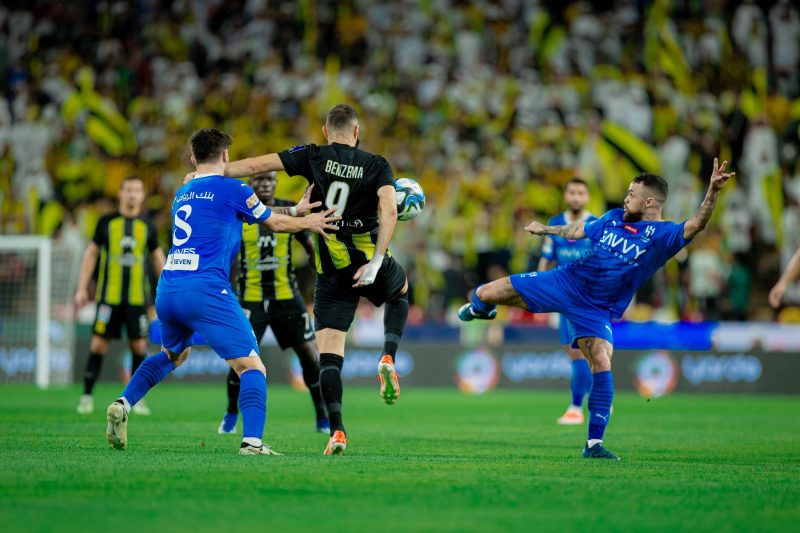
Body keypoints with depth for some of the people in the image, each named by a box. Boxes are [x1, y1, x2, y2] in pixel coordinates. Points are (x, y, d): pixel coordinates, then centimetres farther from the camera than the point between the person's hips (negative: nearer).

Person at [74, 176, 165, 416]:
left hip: (137, 297, 1)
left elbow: (157, 257, 17)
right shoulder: (106, 222, 3)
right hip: (109, 296, -1)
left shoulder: (147, 226, 7)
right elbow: (91, 253, 8)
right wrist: (82, 288, 2)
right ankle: (87, 396, 4)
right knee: (98, 344, -4)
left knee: (139, 346, -1)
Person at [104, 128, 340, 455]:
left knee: (173, 354, 33)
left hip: (166, 291, 7)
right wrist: (308, 222, 31)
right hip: (206, 291, -7)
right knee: (252, 367, -5)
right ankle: (252, 441, -22)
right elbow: (275, 224, 13)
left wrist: (294, 210, 35)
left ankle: (123, 405, 16)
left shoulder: (182, 194, 22)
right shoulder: (232, 189, 1)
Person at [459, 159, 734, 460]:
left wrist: (712, 192, -46)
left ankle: (594, 444, -11)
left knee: (602, 364, -22)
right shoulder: (614, 218, 4)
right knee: (486, 294, 0)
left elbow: (696, 225, -30)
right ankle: (480, 308, 41)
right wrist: (546, 230, 37)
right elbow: (578, 231, 23)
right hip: (565, 281, 4)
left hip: (596, 311, -3)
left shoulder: (662, 235, -12)